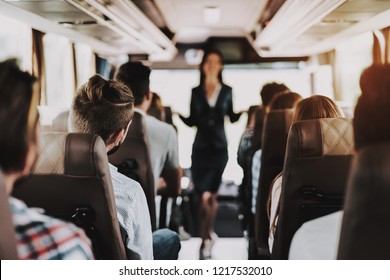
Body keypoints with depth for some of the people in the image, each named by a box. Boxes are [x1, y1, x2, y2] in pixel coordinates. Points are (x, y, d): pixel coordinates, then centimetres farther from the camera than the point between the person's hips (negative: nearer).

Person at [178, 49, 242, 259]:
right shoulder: (196, 92, 7)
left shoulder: (227, 91, 7)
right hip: (200, 147, 1)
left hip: (219, 147, -1)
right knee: (207, 195, 1)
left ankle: (206, 237, 9)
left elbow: (232, 118, 11)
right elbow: (192, 122, 7)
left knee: (209, 194, -5)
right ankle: (209, 234, 21)